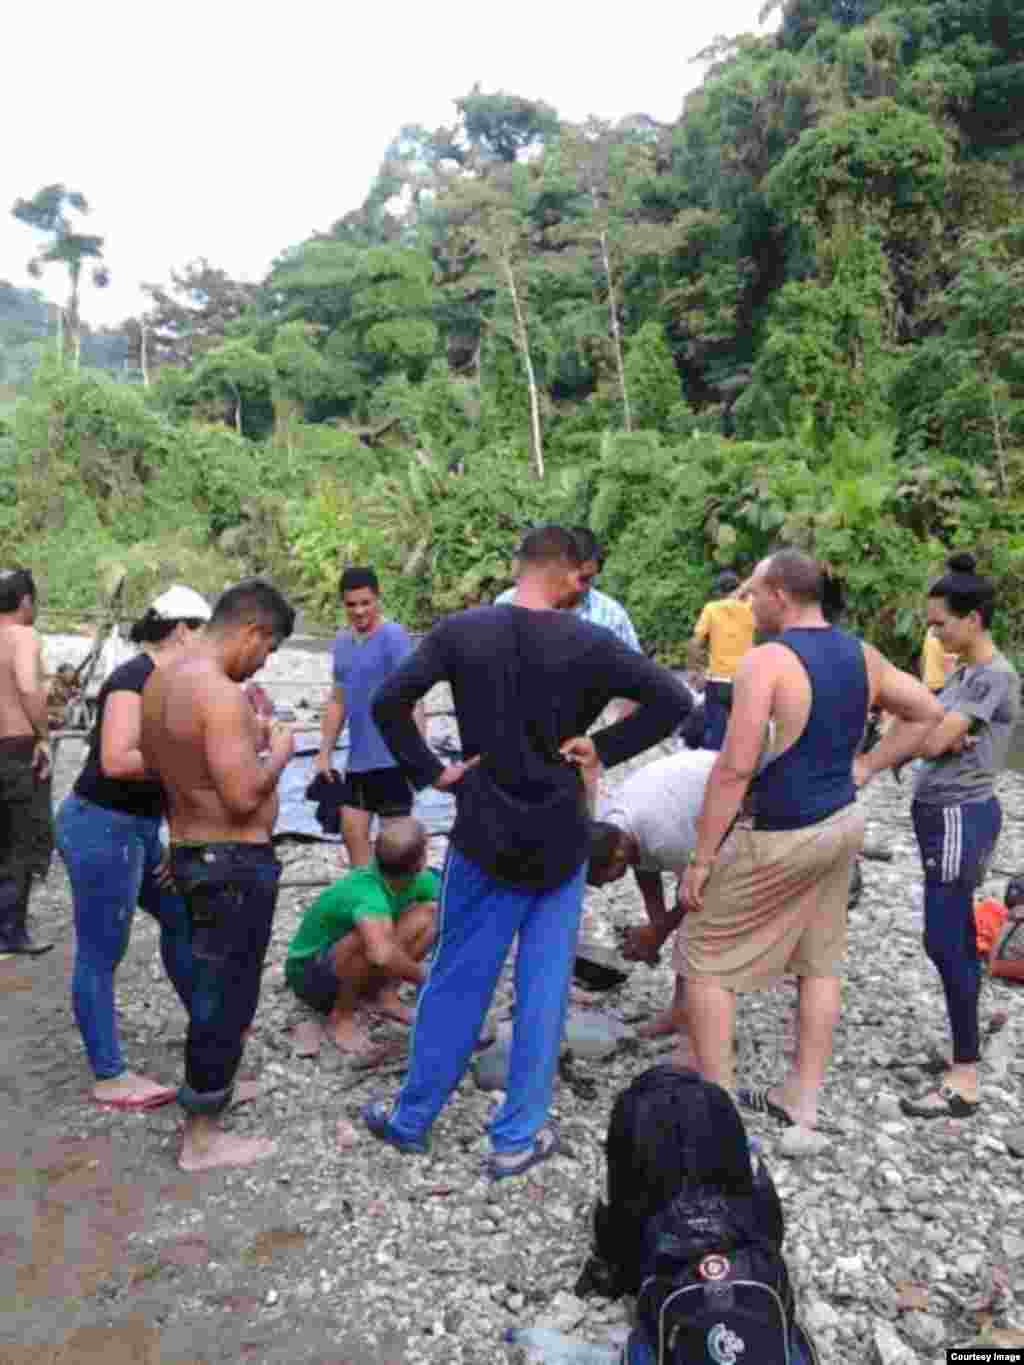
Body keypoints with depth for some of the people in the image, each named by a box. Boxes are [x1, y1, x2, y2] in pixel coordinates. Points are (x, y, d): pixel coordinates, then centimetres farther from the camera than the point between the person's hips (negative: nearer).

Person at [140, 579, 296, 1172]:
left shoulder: (162, 681, 7)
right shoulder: (220, 694, -25)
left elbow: (155, 765, 19)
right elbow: (243, 796, -27)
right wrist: (278, 751, -11)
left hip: (191, 851, 10)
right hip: (235, 862, -10)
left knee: (214, 982, 26)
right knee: (228, 992, 4)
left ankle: (213, 1086, 45)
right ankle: (202, 1139, 18)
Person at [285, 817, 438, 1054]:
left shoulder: (417, 879, -14)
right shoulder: (369, 895, -38)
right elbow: (381, 954, -54)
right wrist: (423, 977, -36)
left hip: (352, 961, 7)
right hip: (309, 973, -6)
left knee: (433, 912, -12)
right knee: (374, 937, -38)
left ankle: (384, 994, 0)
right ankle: (341, 1017, -13)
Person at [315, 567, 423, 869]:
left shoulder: (393, 637, -12)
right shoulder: (342, 642, 11)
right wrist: (324, 753, 16)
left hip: (392, 758, -7)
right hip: (357, 760, 7)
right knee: (352, 834, 11)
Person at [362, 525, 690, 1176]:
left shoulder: (460, 631, -5)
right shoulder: (587, 643, -9)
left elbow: (389, 704, -9)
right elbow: (674, 699, -14)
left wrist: (432, 772, -2)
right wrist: (605, 748, -7)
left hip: (484, 835, 2)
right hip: (559, 839, -1)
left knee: (456, 979, 14)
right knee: (543, 987, 11)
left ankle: (412, 1117, 29)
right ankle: (518, 1136, 20)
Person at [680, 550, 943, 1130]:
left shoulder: (766, 660, -20)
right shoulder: (861, 655, 3)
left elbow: (735, 769, -24)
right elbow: (929, 714, 14)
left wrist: (701, 857, -17)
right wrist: (861, 768, 10)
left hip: (779, 837, -8)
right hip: (842, 824, 8)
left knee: (708, 960, 7)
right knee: (820, 964, 16)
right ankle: (802, 1100, 27)